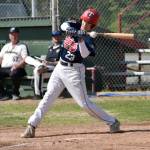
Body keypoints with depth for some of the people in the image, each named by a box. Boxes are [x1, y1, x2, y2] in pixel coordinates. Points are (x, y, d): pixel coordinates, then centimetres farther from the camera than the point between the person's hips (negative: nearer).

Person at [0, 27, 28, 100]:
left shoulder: (22, 46, 10)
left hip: (17, 69, -5)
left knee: (14, 73, -40)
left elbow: (25, 59, -3)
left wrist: (18, 65, -22)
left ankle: (15, 94, -20)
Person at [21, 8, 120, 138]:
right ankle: (32, 126, 4)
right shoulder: (75, 26, 3)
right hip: (60, 67, 6)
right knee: (48, 97, 3)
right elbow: (64, 25, -15)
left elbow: (84, 55, -28)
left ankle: (112, 122, 4)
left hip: (74, 71, -6)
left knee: (84, 103, -7)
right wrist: (70, 29, -33)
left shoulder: (88, 40, -12)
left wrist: (81, 39, -38)